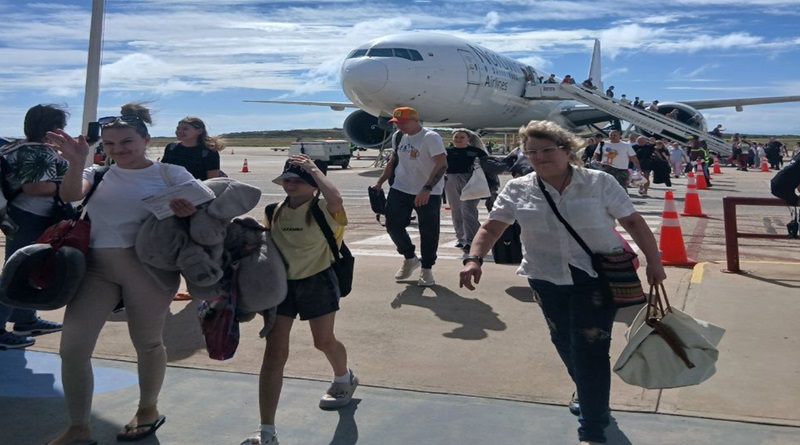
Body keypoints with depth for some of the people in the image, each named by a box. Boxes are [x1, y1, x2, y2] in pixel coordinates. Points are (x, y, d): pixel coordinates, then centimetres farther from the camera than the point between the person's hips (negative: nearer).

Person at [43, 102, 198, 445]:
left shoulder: (170, 173, 1)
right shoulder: (98, 173, 10)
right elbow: (70, 196, -8)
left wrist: (190, 211, -30)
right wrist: (76, 162, -27)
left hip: (147, 266, -3)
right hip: (96, 266, 4)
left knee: (147, 342, 11)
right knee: (72, 346, 0)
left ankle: (148, 410, 36)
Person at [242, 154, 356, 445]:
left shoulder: (322, 210, -15)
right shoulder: (274, 212, 1)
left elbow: (336, 199, -39)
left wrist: (313, 169, -26)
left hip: (317, 282, -4)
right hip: (279, 284, 4)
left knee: (324, 341, 17)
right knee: (274, 352, -3)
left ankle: (345, 379, 54)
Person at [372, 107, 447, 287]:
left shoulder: (430, 137, -16)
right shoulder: (399, 137, 7)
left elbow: (442, 165, -22)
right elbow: (393, 162, 19)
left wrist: (426, 189, -31)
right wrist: (380, 182, 9)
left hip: (428, 193, -6)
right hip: (400, 189, 6)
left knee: (428, 232, 1)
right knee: (393, 225, 4)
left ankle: (427, 268, 17)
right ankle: (410, 258, 25)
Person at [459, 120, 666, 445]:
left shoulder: (600, 183, -6)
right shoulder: (517, 190, -2)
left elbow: (633, 222, 0)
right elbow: (491, 227, -1)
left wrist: (653, 261, -4)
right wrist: (474, 259, -15)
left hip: (597, 275, -3)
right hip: (547, 279, 3)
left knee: (590, 348, -7)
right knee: (565, 344, 16)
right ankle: (590, 396, 46)